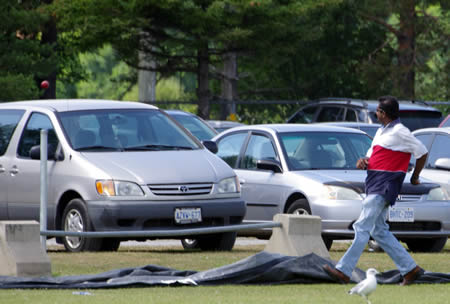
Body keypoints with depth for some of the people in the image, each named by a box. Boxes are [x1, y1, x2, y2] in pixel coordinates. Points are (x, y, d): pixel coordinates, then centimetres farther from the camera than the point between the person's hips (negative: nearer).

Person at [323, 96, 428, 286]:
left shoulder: (399, 132, -9)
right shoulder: (381, 132, 20)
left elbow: (422, 152, -5)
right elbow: (371, 156, 27)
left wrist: (415, 177, 4)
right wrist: (363, 162, 3)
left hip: (384, 186, -10)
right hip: (375, 185, 10)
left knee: (362, 226, -14)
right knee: (379, 231, 9)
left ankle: (344, 271, -18)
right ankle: (410, 268, 12)